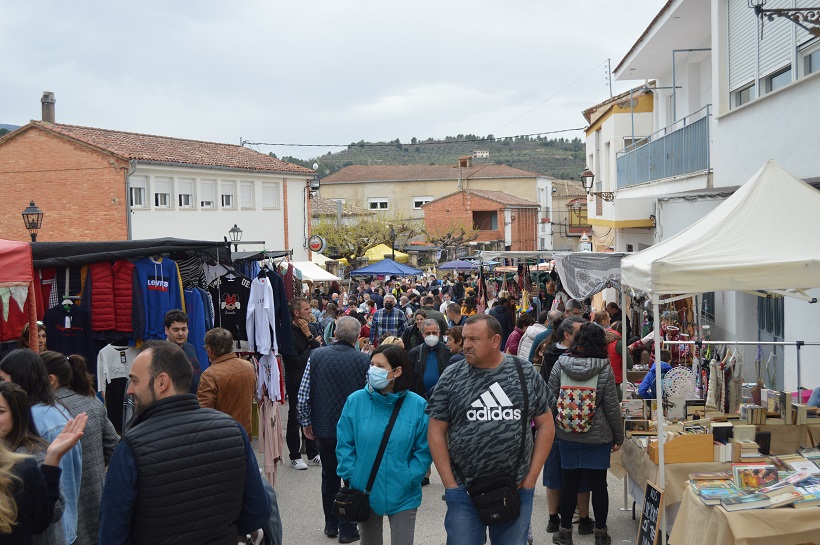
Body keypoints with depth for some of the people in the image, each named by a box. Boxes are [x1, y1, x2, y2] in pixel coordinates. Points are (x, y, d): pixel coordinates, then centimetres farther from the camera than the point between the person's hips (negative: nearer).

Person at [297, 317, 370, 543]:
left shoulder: (316, 356, -8)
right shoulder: (364, 360, -15)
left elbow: (303, 395, -5)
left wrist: (306, 422, 8)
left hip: (324, 428, 3)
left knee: (329, 476, 20)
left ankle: (331, 525, 31)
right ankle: (347, 529, 16)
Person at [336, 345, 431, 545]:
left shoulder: (417, 405, -10)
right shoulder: (355, 401, -7)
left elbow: (424, 449, -7)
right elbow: (345, 444, -1)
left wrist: (409, 479, -14)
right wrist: (352, 476, -8)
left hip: (402, 496, -2)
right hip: (365, 492, 2)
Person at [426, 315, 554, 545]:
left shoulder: (527, 375, 0)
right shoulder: (451, 377, -2)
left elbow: (545, 426, 5)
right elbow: (436, 432, 0)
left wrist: (531, 479, -1)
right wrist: (450, 485, -5)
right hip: (463, 491, 0)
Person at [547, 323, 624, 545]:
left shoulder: (560, 365, -6)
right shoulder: (604, 369, -11)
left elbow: (551, 399, -2)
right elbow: (611, 406, -8)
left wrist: (555, 426, 11)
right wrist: (618, 436, 3)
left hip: (566, 435, 2)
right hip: (597, 436, -2)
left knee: (569, 483, 11)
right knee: (598, 484, 8)